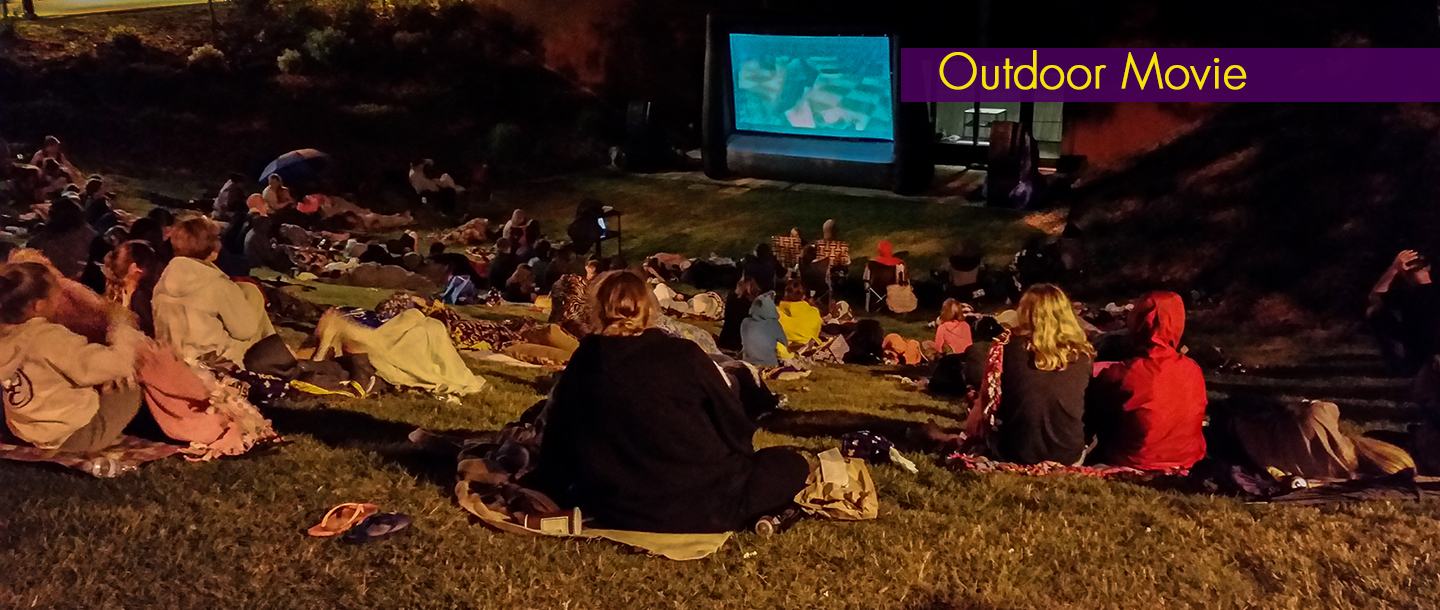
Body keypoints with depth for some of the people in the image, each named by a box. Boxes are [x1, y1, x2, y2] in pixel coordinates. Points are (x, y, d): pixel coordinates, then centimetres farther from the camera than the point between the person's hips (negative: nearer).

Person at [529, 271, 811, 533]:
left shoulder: (584, 362, 2)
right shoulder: (684, 355, -5)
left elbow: (556, 445, 10)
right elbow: (736, 429, 3)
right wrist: (738, 469, 24)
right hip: (701, 508, -1)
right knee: (792, 465, 20)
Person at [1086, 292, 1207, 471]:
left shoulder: (1118, 376, -22)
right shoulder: (1194, 371, -9)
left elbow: (1094, 419, -6)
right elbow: (1197, 418, 7)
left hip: (1135, 463, -4)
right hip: (1186, 460, 4)